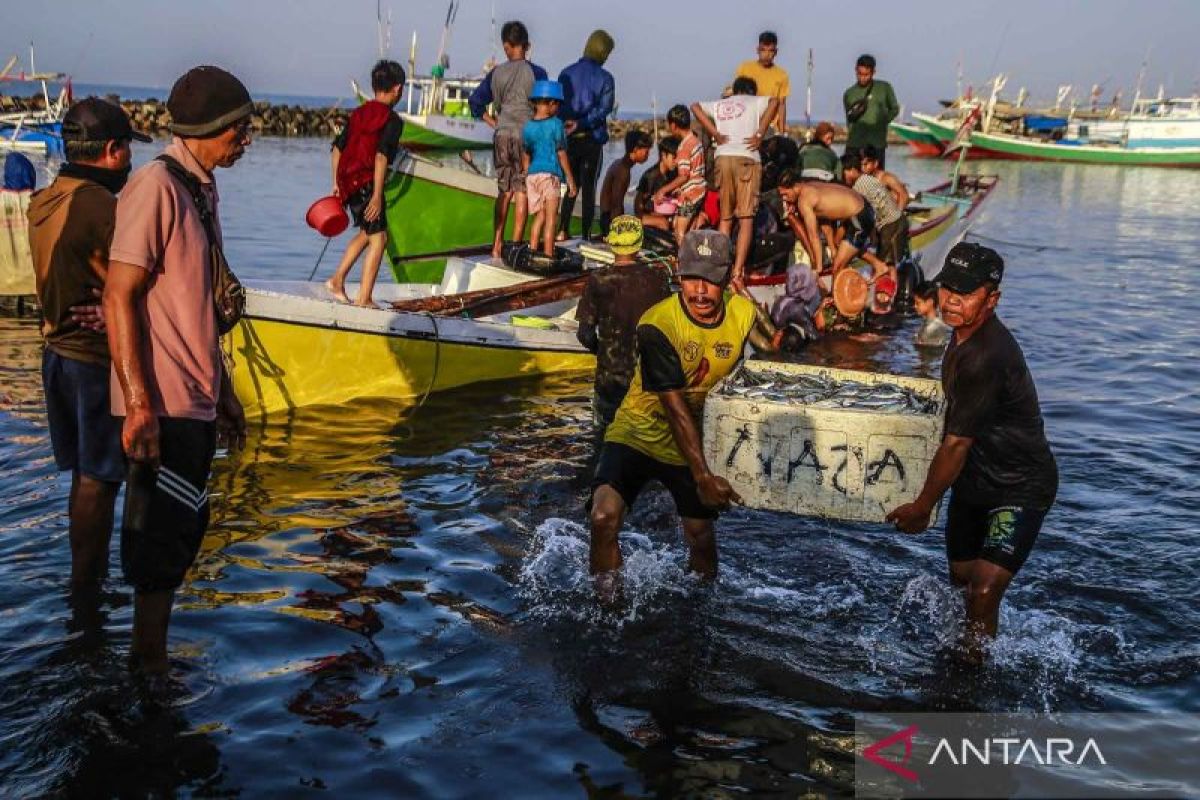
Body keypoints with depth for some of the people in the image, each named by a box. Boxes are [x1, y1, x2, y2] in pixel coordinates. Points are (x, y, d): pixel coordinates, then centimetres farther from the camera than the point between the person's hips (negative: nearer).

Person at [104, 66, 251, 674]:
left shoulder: (201, 190, 14)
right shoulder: (156, 186, -14)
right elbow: (119, 297, -18)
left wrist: (222, 391, 21)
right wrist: (138, 403, -22)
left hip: (195, 400, 9)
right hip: (164, 404, -9)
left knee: (179, 533, 15)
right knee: (164, 538, -3)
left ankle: (150, 660, 26)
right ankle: (149, 668, 9)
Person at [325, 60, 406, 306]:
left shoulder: (358, 113, 13)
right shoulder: (392, 120, -9)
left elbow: (337, 149, 14)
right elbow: (381, 158, -20)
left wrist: (336, 183, 20)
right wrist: (377, 196, -19)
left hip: (348, 182, 8)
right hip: (366, 185, -8)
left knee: (367, 232, 24)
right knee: (378, 238, 0)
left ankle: (337, 280, 22)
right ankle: (364, 299, -2)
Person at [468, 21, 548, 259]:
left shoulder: (496, 74, 5)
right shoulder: (536, 73, -4)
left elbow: (475, 102, 7)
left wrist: (494, 123, 12)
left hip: (501, 136, 4)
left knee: (504, 191, 14)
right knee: (522, 193, 2)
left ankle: (497, 245, 13)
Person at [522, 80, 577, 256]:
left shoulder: (528, 126, 9)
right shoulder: (556, 124, -5)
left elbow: (526, 157, 14)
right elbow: (561, 154, -4)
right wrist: (570, 179, 2)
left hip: (532, 175, 5)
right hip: (551, 175, -5)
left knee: (539, 216, 13)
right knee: (551, 217, -1)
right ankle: (548, 255, -5)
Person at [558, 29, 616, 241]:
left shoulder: (566, 73, 5)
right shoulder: (604, 78, -6)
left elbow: (558, 105, 2)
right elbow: (604, 108, -16)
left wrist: (567, 123, 3)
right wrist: (582, 124, -17)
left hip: (569, 138, 3)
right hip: (592, 139, -3)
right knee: (589, 187, 5)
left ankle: (563, 230, 7)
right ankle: (586, 234, 4)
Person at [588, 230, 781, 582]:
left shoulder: (743, 312, -9)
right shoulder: (657, 325, -24)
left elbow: (771, 348, 16)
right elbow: (675, 408, -25)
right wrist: (703, 476, -27)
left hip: (695, 441, 4)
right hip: (638, 434, -4)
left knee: (700, 534, 10)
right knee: (604, 517, -24)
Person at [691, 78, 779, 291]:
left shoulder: (719, 104, 22)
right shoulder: (755, 101, 13)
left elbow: (695, 106, 9)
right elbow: (775, 101, -7)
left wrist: (714, 133, 6)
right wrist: (760, 134, -5)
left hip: (722, 158, 3)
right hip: (747, 158, -3)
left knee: (725, 217, 13)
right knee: (746, 218, -5)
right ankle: (737, 272, -15)